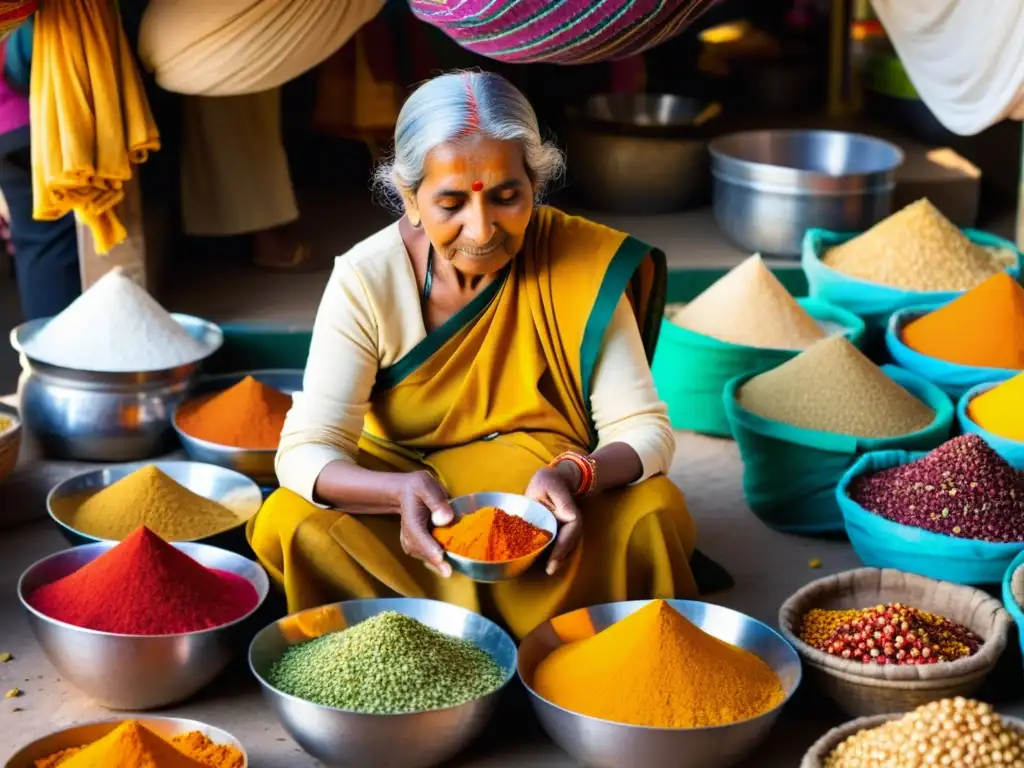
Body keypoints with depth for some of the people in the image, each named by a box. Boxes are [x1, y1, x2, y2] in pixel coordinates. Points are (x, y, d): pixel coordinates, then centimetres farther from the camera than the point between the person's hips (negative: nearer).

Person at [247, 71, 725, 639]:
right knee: (286, 525, -27)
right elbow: (304, 451, -19)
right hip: (398, 492, 1)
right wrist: (403, 491, -40)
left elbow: (643, 430, -13)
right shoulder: (366, 280, -15)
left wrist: (574, 476, -36)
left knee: (654, 513, -29)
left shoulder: (583, 266, -15)